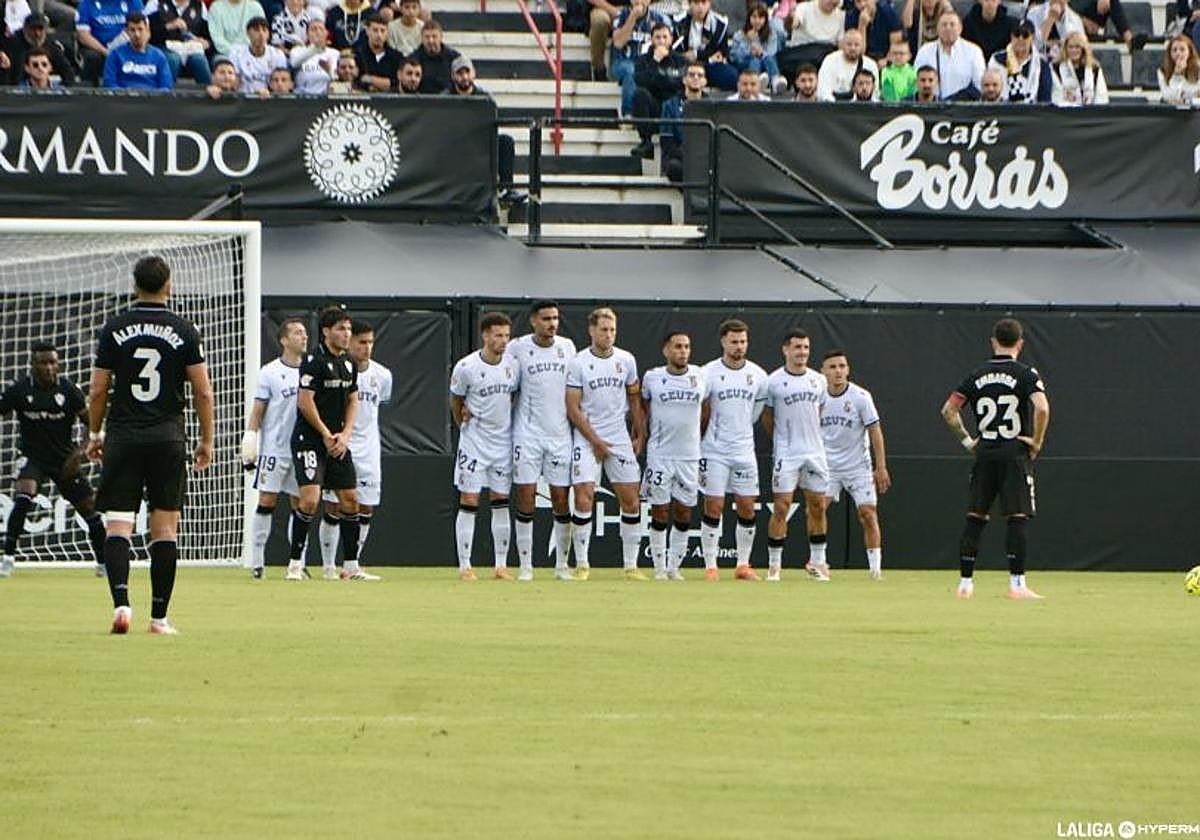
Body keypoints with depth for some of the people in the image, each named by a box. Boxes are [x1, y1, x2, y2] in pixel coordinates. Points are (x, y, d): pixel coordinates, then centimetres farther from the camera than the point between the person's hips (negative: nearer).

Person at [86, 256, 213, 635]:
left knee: (118, 524, -1)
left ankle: (121, 601, -21)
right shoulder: (184, 331, 0)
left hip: (122, 437, 0)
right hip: (168, 439, 0)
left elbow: (98, 391, 3)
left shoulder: (113, 330, 1)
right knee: (165, 528, 5)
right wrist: (207, 440, 10)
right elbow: (203, 391, 0)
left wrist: (94, 434, 17)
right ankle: (159, 616, 4)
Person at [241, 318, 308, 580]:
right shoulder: (269, 372, -3)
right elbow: (258, 411, -2)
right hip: (274, 448, -4)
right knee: (266, 502, -4)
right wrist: (249, 441, -8)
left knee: (301, 504, 5)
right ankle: (257, 561, -1)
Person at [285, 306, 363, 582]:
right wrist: (326, 435, -10)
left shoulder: (349, 363, 11)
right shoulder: (314, 361, -12)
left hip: (337, 442, 8)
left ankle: (352, 567, 13)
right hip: (309, 440, -8)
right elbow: (305, 402, -16)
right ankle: (295, 564, -8)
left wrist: (345, 435, 2)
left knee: (350, 500, 6)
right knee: (310, 499, -16)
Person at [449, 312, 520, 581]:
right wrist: (463, 423, 6)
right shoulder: (466, 367, -13)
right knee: (468, 501, -4)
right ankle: (464, 566, 0)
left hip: (503, 441, 4)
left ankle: (501, 566, 12)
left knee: (501, 503, 7)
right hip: (474, 442, -4)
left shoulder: (513, 366, -1)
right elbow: (456, 401, 2)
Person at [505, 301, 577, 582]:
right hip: (527, 432, -3)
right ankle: (525, 566, 1)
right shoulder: (517, 348, -4)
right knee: (525, 499, -4)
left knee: (561, 500, 3)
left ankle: (562, 565, 12)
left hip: (560, 432, 3)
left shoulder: (567, 346, 7)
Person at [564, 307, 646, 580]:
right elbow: (573, 408, -7)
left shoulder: (626, 360, 5)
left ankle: (631, 565, 8)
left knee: (630, 500, 1)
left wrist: (639, 435, 13)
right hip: (587, 438, -4)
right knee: (584, 498, -12)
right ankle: (581, 565, -3)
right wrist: (595, 441, -10)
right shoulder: (578, 363, -6)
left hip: (620, 438, 4)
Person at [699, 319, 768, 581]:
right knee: (713, 507, -5)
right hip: (714, 452, -4)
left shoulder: (758, 375, 5)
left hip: (744, 451, 4)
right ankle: (710, 566, 0)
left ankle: (743, 565, 11)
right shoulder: (709, 373, -6)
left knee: (747, 508, 3)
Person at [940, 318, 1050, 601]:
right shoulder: (1025, 374, -5)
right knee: (1017, 518, -5)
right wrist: (1037, 441, -7)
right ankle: (1017, 584, -11)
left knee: (975, 518, 9)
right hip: (1015, 454, -4)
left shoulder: (976, 376, 8)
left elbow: (948, 410, 6)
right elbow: (1041, 408, -20)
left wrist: (967, 440, 13)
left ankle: (965, 583, 9)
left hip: (984, 453, 4)